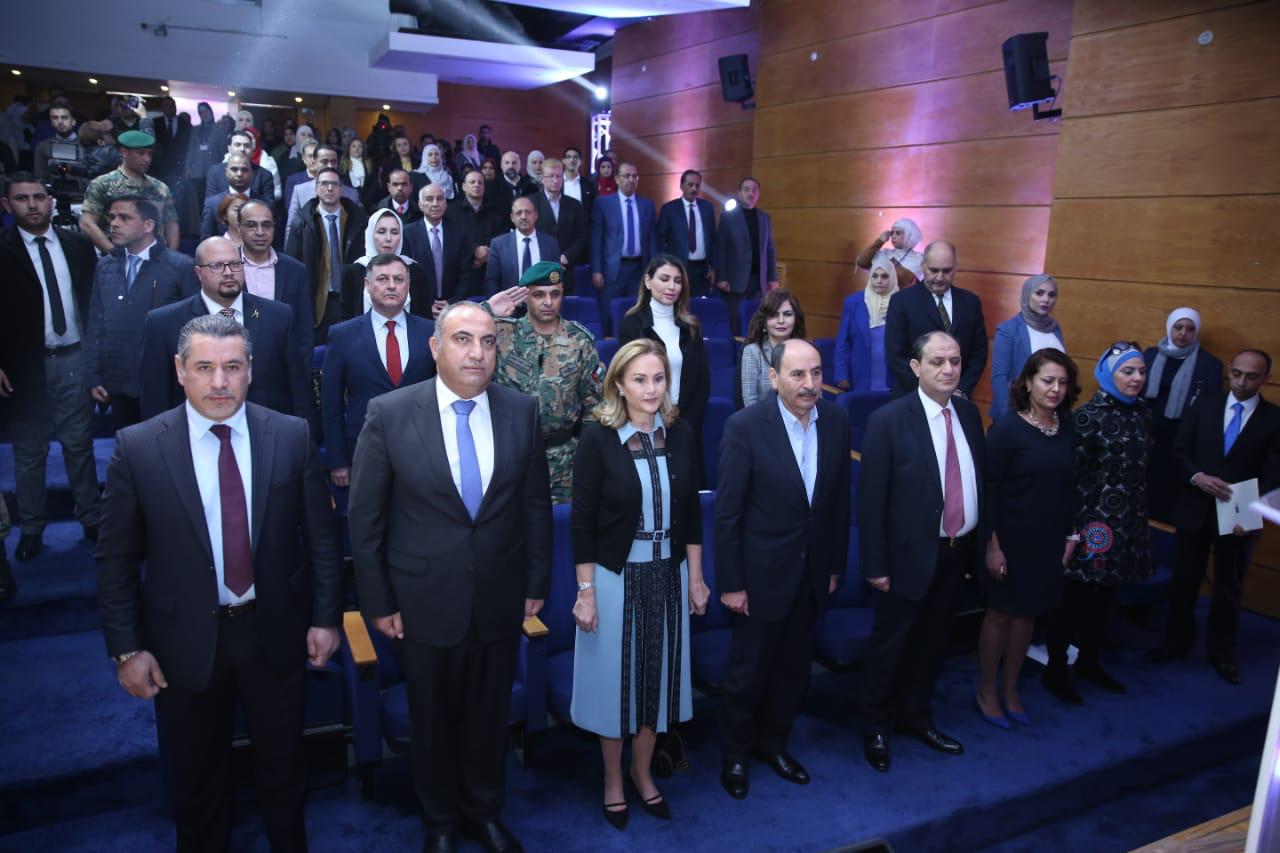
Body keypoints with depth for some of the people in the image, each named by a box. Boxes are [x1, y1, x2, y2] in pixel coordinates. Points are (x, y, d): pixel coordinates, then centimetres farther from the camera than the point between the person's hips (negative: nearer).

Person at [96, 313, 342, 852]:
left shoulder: (292, 436, -8)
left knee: (283, 763, 21)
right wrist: (126, 648, -6)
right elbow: (115, 559, -5)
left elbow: (321, 537, -2)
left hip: (275, 632, 1)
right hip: (185, 641, 0)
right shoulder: (137, 447, -10)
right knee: (194, 775, 20)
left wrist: (326, 617, -3)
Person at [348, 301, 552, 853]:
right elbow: (364, 516, -6)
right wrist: (377, 601, -5)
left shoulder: (522, 412, -5)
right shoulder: (389, 414, -12)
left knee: (490, 716, 19)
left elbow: (536, 504, 3)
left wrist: (537, 583, 5)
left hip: (500, 600, 2)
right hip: (425, 601, -1)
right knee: (432, 720, 18)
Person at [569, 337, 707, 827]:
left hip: (669, 574, 4)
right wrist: (586, 592, -12)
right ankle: (613, 781, 34)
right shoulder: (597, 439, -14)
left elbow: (691, 512, 4)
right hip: (617, 577, -3)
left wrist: (696, 578, 5)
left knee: (659, 674, 16)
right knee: (615, 677, 11)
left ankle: (642, 773, 38)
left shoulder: (681, 434, -3)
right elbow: (582, 523, -11)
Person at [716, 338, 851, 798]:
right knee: (748, 672, 10)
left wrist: (835, 565, 8)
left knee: (794, 669, 18)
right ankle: (734, 752, 35)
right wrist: (730, 583, -12)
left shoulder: (836, 420, -4)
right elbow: (727, 512, -14)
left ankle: (773, 741, 42)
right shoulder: (745, 426, -18)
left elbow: (840, 498, 4)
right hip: (763, 573, -4)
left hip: (813, 572, 4)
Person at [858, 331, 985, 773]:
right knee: (890, 644, 11)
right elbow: (870, 499, -15)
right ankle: (875, 727, 31)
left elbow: (980, 480, 7)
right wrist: (876, 565, -15)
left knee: (933, 642, 20)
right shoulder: (888, 420, -16)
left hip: (957, 553, 5)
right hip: (910, 555, -5)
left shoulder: (969, 413, 2)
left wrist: (978, 546, 6)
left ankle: (916, 717, 41)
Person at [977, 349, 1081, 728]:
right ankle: (986, 691, 27)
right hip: (1011, 539, -5)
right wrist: (992, 545, -15)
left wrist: (1071, 534, 7)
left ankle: (1010, 690, 33)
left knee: (1027, 614, 16)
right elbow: (989, 490, -15)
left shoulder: (1067, 427, 0)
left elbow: (1070, 484, 7)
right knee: (1000, 613, 9)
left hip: (1049, 541, 5)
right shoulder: (1007, 427, -16)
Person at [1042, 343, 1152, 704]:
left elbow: (1142, 467, 15)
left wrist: (1140, 516, 16)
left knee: (1103, 596, 17)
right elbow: (1071, 474, -14)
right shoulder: (1088, 416, -14)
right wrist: (1072, 525, -16)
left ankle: (1089, 662, 34)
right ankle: (1055, 670, 16)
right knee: (1073, 597, 3)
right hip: (1093, 520, -7)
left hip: (1128, 521, 7)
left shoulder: (1142, 413, 7)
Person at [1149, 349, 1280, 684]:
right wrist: (1198, 477, -20)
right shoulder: (1204, 406, 2)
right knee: (1184, 582, 13)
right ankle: (1176, 642, 30)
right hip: (1195, 510, 2)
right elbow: (1179, 454, 0)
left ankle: (1222, 652, 30)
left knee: (1229, 588, 13)